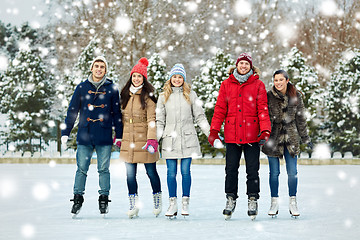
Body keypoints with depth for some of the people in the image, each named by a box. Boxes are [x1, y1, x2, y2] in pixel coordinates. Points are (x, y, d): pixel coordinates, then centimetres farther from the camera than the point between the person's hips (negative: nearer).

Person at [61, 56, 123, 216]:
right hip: (84, 136, 0)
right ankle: (78, 199, 8)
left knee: (104, 169, 3)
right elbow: (72, 111, 9)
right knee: (81, 169, 1)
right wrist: (65, 133, 5)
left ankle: (104, 199, 11)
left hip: (104, 137, 0)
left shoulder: (111, 89, 6)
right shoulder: (82, 88, 7)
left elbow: (116, 113, 10)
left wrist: (119, 135, 6)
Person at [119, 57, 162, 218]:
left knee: (151, 171, 3)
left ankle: (157, 201, 21)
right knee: (130, 173, 3)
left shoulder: (147, 96, -4)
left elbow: (152, 119, -12)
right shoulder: (125, 94, 13)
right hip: (128, 140, 5)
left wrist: (152, 139, -22)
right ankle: (133, 205, 10)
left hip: (144, 140, -5)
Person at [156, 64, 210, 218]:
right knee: (171, 172, 0)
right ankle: (173, 204, 9)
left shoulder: (190, 95, 7)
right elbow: (159, 121, 10)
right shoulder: (164, 96, 9)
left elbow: (200, 117, 8)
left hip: (187, 139, -1)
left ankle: (185, 203, 7)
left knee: (185, 171, -2)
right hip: (170, 139, 1)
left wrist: (210, 134, 1)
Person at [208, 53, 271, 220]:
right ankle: (230, 200, 16)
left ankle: (253, 200, 13)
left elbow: (263, 110, -2)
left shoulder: (258, 85, 3)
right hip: (232, 135, 1)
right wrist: (214, 131, -1)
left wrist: (265, 131, -13)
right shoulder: (226, 85, 7)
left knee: (252, 170, 3)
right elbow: (220, 109, 6)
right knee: (231, 169, 5)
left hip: (252, 135, -1)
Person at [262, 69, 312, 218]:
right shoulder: (268, 97, -5)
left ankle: (293, 203, 13)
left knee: (292, 172, 0)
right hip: (273, 137, -2)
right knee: (274, 172, 3)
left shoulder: (296, 96, 3)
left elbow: (300, 118, 11)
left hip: (291, 137, 2)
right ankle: (274, 203, 14)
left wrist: (305, 137, 14)